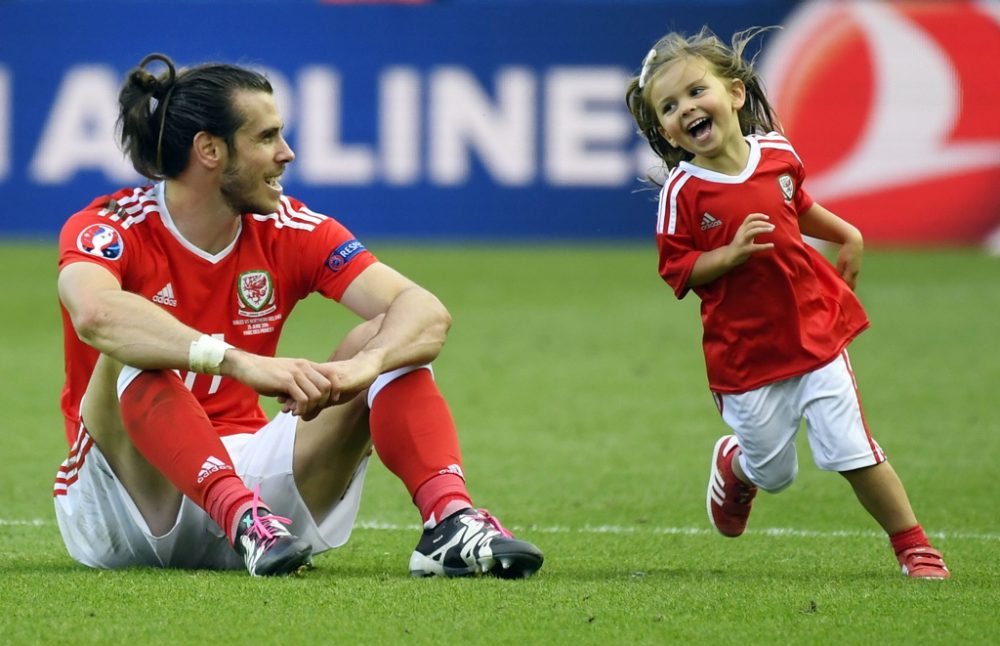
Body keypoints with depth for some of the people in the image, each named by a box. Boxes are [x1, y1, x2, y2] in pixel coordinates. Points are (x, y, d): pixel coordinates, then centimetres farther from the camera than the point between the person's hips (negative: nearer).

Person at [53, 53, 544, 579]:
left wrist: (364, 364, -36)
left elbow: (426, 312, -12)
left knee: (387, 339, -12)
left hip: (245, 473, 4)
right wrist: (242, 363, -50)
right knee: (130, 352, -32)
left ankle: (450, 521, -35)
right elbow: (95, 313, -39)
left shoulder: (289, 231, 0)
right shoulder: (113, 230, -13)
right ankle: (243, 520, -49)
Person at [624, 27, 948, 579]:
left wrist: (848, 235, 17)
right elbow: (677, 271, -11)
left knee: (851, 451, -3)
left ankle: (913, 548, 7)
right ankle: (733, 465, 47)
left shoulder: (778, 154, 0)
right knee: (773, 471, 11)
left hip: (814, 331, 2)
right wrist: (731, 253, -23)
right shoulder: (683, 192, -12)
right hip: (745, 353, -2)